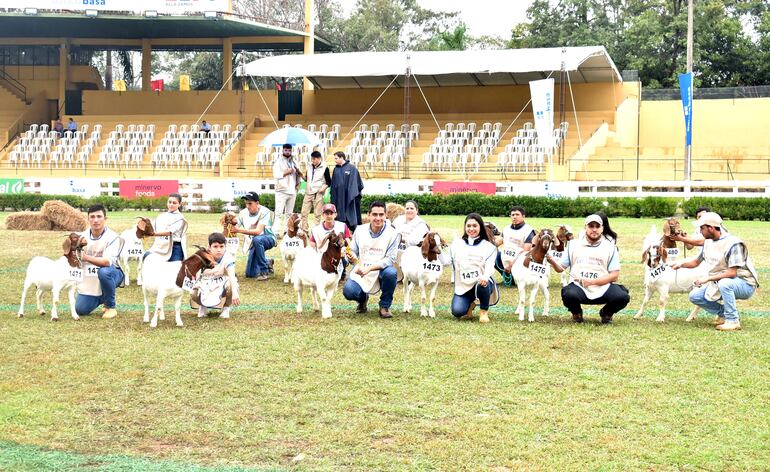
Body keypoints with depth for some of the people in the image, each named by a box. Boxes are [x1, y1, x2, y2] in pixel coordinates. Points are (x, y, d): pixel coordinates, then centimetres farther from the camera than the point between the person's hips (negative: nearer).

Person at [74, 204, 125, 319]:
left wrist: (86, 257, -42)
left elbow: (108, 262, -31)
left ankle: (111, 307, -17)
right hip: (89, 278, 5)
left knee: (104, 271, -40)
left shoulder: (112, 237, -18)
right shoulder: (83, 236, -1)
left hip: (110, 275, -5)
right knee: (80, 310, -7)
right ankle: (102, 298, 27)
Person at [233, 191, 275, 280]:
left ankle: (264, 272, -27)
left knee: (257, 240, -41)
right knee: (250, 274, -1)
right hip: (253, 243, 5)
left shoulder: (264, 212, -23)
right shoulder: (243, 213, -8)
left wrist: (240, 230, -43)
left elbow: (258, 231, -35)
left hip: (268, 239, -5)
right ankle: (267, 264, 32)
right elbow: (235, 228, -6)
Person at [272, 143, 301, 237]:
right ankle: (276, 232, -13)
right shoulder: (278, 162, -2)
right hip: (281, 191, -5)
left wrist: (298, 181, 9)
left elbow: (297, 173, 26)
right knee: (279, 213, -10)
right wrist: (286, 172, -17)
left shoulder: (293, 162, 14)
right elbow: (276, 175, -12)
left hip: (292, 191, 5)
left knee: (289, 213, 9)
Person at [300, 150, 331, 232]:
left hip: (318, 194, -5)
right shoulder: (310, 167, 9)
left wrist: (324, 188, -14)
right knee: (304, 213, 3)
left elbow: (329, 182, 1)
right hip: (308, 193, 5)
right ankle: (304, 231, 11)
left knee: (317, 214, -1)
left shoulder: (324, 168, -4)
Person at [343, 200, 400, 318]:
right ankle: (363, 299, 17)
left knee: (391, 272, -36)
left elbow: (390, 259, -14)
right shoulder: (360, 230, 0)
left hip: (380, 270, -1)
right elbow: (353, 251, 5)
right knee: (348, 292, -25)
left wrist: (370, 268, -25)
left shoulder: (392, 233, -8)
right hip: (360, 270, 1)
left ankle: (385, 306, -9)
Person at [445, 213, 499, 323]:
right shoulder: (457, 243, 10)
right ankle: (470, 305, 18)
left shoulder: (488, 246, 3)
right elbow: (446, 261, 4)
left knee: (482, 285, -39)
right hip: (463, 286, 2)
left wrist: (485, 277, -33)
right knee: (457, 312, -22)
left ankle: (484, 311, -7)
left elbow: (490, 265, -12)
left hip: (481, 282, -2)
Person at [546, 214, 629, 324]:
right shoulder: (574, 245, 11)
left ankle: (606, 313, 9)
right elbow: (560, 268, 12)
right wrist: (553, 262, -12)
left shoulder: (610, 247, 7)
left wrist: (592, 282, -13)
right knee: (569, 295, -35)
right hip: (578, 286, 0)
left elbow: (614, 276, 0)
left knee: (622, 297, -27)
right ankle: (577, 313, 4)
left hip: (602, 287, 0)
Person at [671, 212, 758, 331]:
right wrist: (681, 264, -5)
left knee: (724, 283, -39)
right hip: (720, 283, 8)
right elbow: (696, 262, 15)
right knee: (695, 296, -3)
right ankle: (724, 313, 9)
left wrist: (708, 278, -27)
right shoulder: (708, 242, 4)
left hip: (745, 284, -8)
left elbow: (732, 273, -26)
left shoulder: (733, 244, -21)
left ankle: (733, 320, -24)